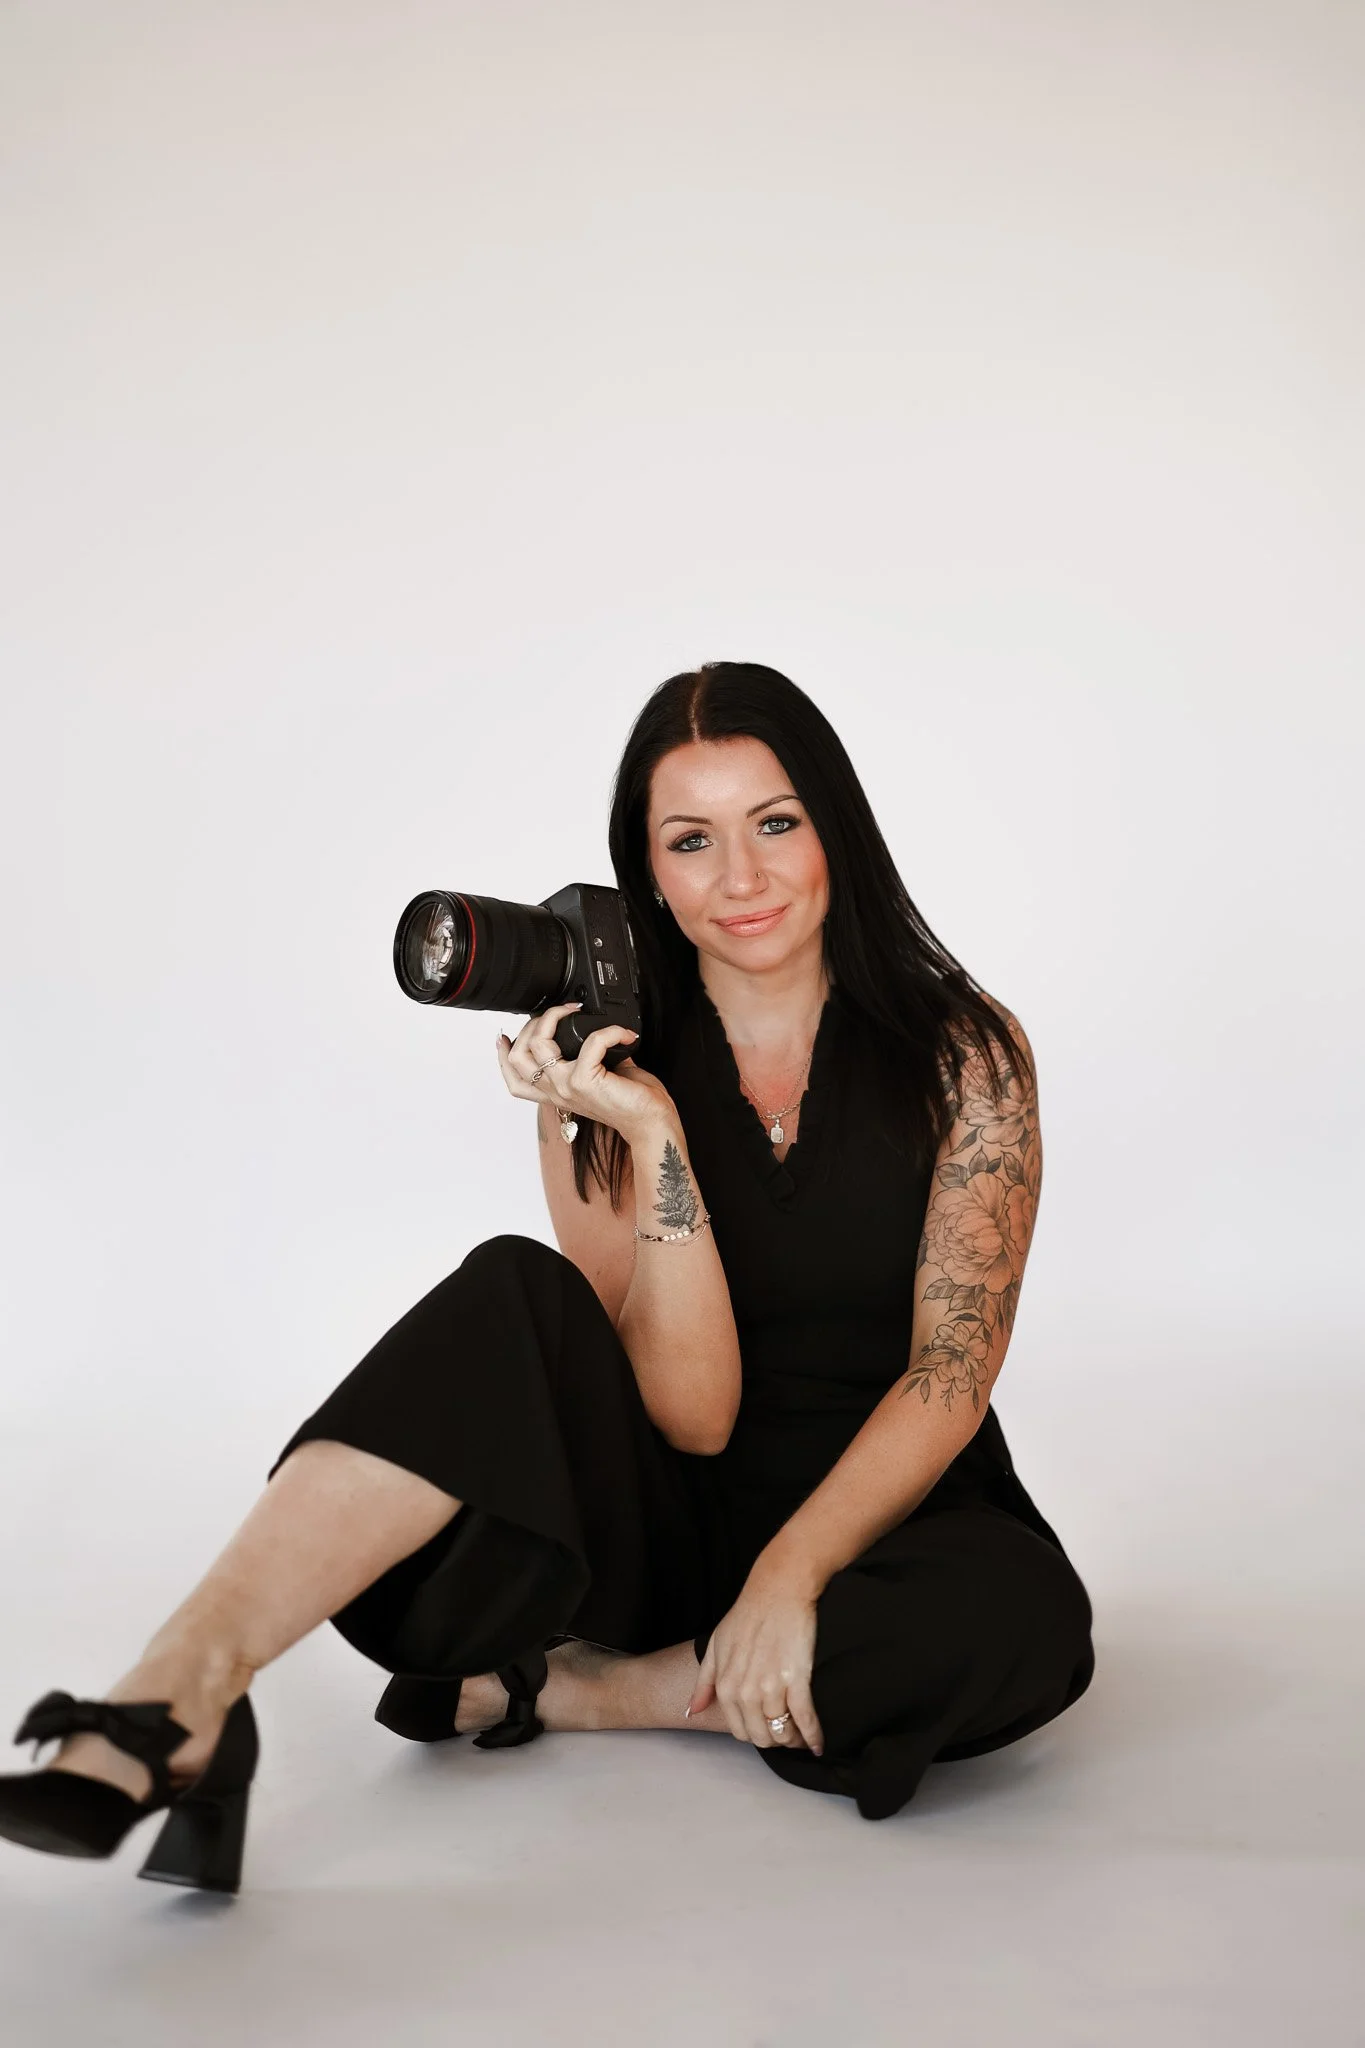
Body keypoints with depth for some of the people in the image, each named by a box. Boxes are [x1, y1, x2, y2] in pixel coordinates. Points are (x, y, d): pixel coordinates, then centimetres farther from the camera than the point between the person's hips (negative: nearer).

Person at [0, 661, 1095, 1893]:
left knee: (1025, 1620, -35)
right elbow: (689, 1415, -14)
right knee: (516, 1299, -28)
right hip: (680, 1523, 0)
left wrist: (790, 1575, -26)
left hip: (883, 1520, 0)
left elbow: (951, 1374, -13)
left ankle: (552, 1691, -18)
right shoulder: (609, 1076, -5)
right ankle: (175, 1701, -37)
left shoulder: (965, 1050, -7)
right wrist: (651, 1138, -24)